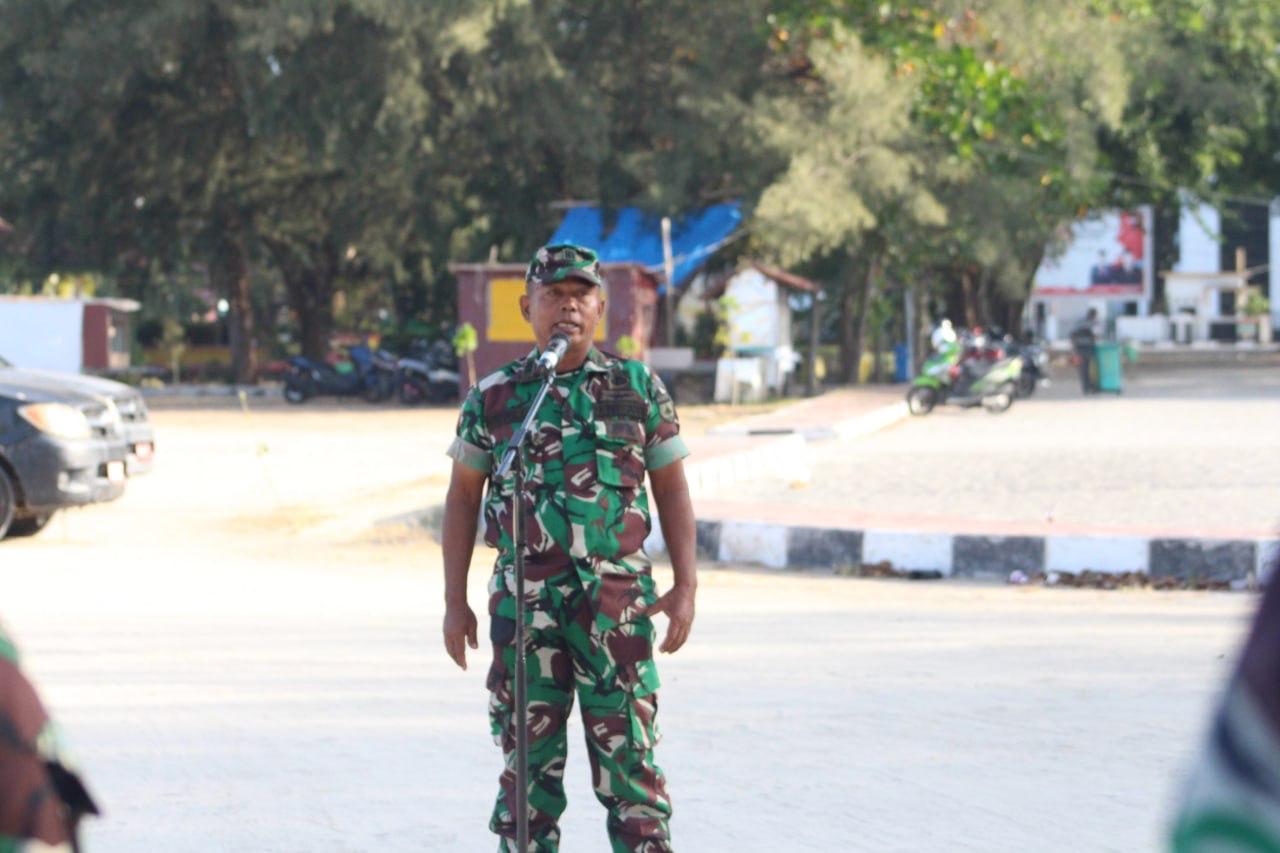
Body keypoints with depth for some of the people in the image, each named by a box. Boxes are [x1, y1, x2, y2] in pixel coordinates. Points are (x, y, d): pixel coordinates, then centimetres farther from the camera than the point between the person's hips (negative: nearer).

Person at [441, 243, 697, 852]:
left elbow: (671, 489, 8)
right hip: (524, 599, 1)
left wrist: (686, 587, -1)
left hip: (618, 598, -1)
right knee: (528, 760, 4)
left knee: (628, 756, -3)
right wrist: (455, 602, 6)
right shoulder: (492, 399, 6)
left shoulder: (639, 389, 6)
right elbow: (463, 497, 11)